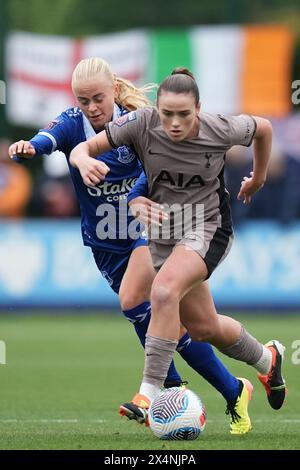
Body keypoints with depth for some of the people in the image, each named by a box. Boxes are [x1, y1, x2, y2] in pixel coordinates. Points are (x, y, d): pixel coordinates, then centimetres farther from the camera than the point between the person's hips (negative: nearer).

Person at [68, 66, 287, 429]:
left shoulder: (220, 130, -19)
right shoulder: (142, 123, -17)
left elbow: (263, 128, 3)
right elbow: (82, 149, -17)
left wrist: (258, 178, 18)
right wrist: (85, 160, -42)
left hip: (207, 226, -4)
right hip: (163, 232, 4)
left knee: (163, 292, -31)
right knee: (203, 328, 14)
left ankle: (150, 393, -30)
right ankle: (266, 359, 44)